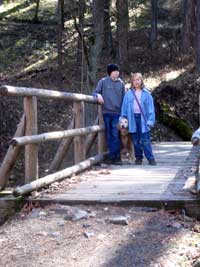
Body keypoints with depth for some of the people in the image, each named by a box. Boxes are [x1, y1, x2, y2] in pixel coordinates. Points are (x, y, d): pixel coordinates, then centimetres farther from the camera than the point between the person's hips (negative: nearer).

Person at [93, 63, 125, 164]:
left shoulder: (121, 83, 9)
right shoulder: (103, 81, 4)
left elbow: (124, 98, 12)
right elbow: (95, 92, 7)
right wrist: (98, 95, -17)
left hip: (117, 113, 0)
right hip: (106, 112, 0)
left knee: (115, 135, -7)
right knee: (109, 135, 4)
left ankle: (113, 156, -3)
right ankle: (114, 155, 12)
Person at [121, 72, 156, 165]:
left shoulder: (146, 93, 3)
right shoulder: (129, 94, 8)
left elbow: (151, 108, 0)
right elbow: (124, 107, 9)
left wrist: (150, 120, -8)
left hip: (143, 118, -2)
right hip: (132, 118, 2)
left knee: (145, 140, -6)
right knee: (135, 140, 7)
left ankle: (151, 158, -2)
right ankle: (138, 158, 17)